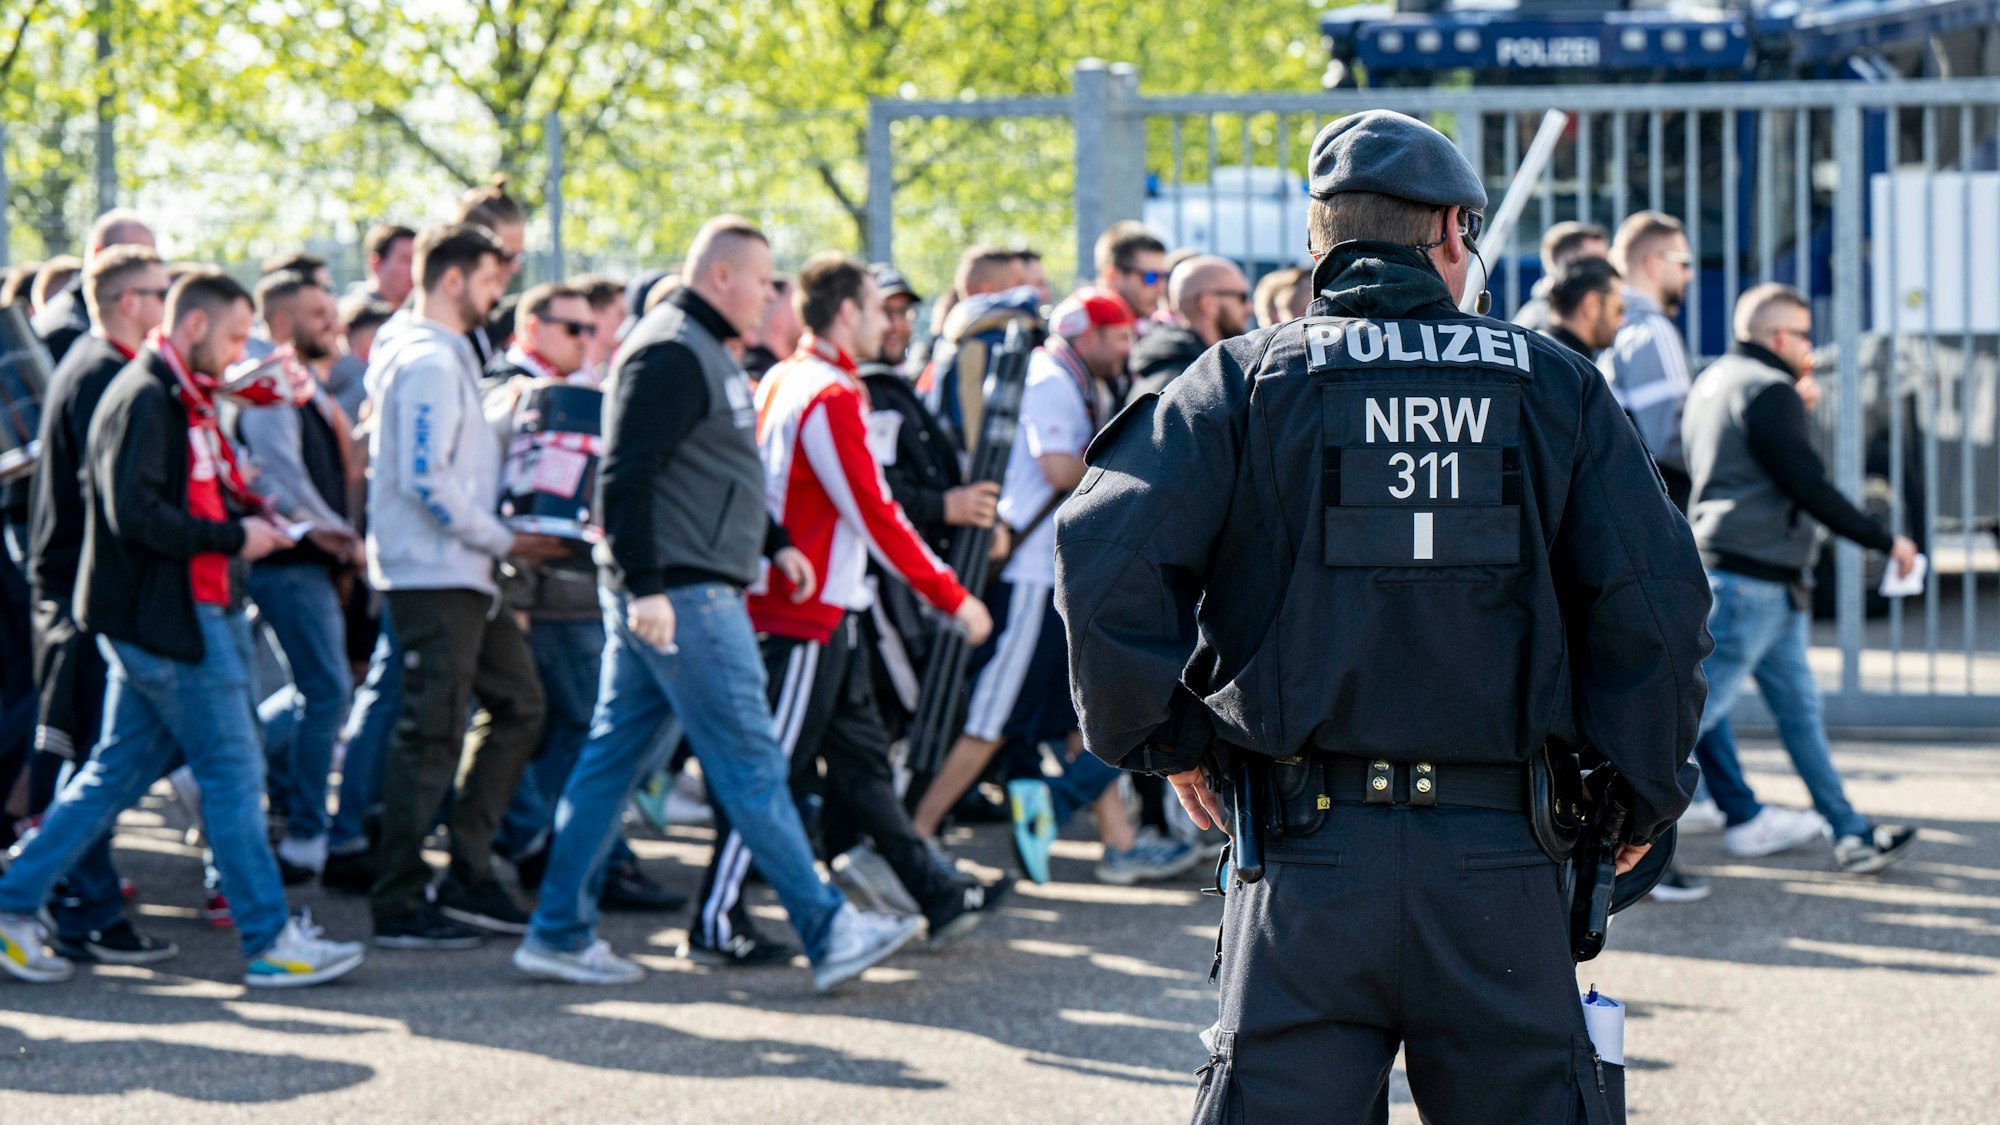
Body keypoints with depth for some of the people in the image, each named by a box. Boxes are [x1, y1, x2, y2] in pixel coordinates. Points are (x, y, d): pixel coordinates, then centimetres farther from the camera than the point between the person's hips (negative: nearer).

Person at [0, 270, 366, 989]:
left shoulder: (178, 400, 18)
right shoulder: (145, 398, -14)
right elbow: (135, 514, -23)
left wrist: (247, 513, 7)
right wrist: (234, 538, -17)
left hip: (186, 612, 10)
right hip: (165, 617, -10)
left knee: (119, 771, 12)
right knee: (233, 771, -4)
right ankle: (271, 942, 1)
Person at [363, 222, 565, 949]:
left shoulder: (447, 356, 19)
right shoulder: (427, 361, -14)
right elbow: (426, 479, -21)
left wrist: (500, 539, 13)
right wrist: (503, 539, -13)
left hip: (462, 574, 10)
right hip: (431, 574, -10)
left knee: (517, 705, 13)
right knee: (432, 733, -7)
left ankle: (468, 878, 16)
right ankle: (399, 907, -2)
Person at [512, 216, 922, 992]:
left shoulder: (704, 353, 19)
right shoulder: (669, 354, -15)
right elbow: (624, 478, -22)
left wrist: (773, 543, 24)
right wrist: (645, 586, -26)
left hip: (680, 596, 11)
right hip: (679, 598, -11)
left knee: (612, 759, 10)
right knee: (750, 765, -7)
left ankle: (560, 933, 12)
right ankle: (828, 934, -4)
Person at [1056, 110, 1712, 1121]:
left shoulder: (1246, 380, 4)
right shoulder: (1552, 385, 8)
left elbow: (1106, 549, -9)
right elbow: (1653, 595, 2)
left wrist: (1165, 737, 3)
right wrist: (1639, 798, 13)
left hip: (1309, 857, -1)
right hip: (1500, 866, 1)